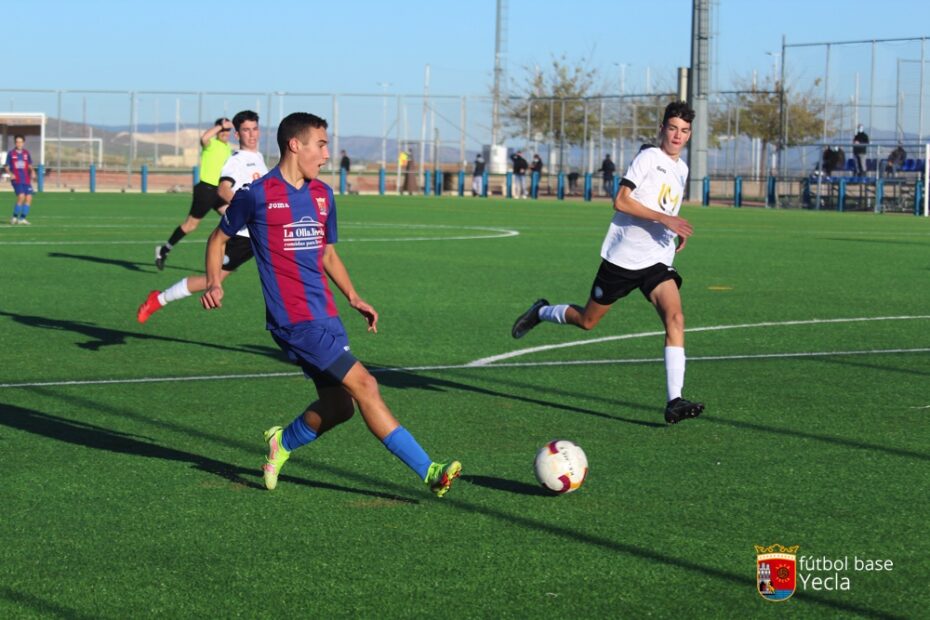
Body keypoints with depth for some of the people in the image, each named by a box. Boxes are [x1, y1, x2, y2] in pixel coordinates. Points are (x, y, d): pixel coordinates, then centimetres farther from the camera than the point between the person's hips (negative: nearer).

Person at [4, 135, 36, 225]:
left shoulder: (26, 153, 9)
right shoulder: (11, 154, 0)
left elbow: (30, 166, 17)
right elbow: (6, 167, 5)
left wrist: (32, 172, -2)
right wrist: (10, 173, -14)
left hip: (26, 180, 4)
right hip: (16, 180, -4)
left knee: (29, 197, -5)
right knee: (21, 196, -19)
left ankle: (22, 218, 7)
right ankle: (14, 217, -4)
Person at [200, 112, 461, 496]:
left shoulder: (322, 194, 14)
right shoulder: (258, 194, -6)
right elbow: (219, 238, 6)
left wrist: (352, 297, 14)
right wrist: (214, 284, -8)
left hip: (325, 315, 8)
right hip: (295, 320, -8)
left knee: (338, 405, 6)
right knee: (364, 385, -13)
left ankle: (283, 443, 33)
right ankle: (429, 473, -13)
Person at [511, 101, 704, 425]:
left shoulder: (681, 169, 14)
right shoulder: (648, 157, -9)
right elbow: (621, 201, -18)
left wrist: (678, 231, 15)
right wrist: (664, 218, -26)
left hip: (657, 260, 5)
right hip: (622, 256, -5)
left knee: (675, 317, -19)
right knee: (587, 320, 10)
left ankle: (675, 401, -24)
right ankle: (541, 312, 42)